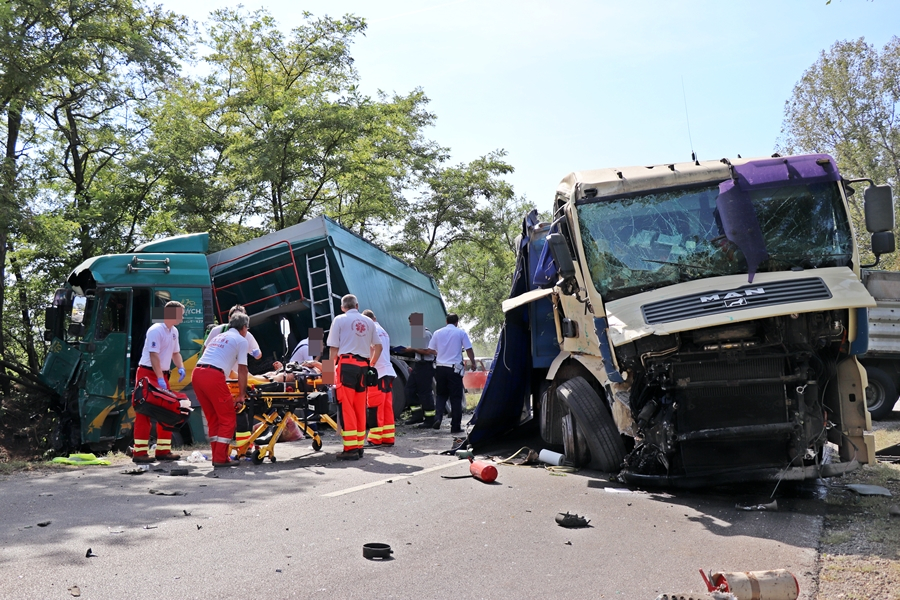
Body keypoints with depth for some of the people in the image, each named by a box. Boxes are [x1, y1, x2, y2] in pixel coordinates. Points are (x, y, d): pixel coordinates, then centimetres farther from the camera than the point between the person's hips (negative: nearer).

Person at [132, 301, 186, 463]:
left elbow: (175, 352, 20)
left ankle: (163, 450, 17)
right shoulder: (156, 330, -17)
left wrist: (180, 368, 1)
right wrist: (160, 379, -28)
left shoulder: (174, 331, 11)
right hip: (148, 373, -9)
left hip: (162, 374, 9)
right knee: (144, 413, -7)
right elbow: (154, 355, -23)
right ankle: (139, 452, -5)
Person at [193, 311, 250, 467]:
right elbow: (242, 369, 5)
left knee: (213, 419, 16)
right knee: (227, 419, 2)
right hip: (213, 375, -7)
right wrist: (242, 394, 11)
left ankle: (217, 456, 19)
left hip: (197, 373, 7)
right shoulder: (241, 340, 9)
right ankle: (220, 458, 0)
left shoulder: (218, 337, 30)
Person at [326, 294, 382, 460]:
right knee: (360, 408, 10)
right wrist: (371, 363, 28)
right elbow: (378, 346, 17)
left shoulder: (339, 320, 2)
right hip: (363, 366, 4)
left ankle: (351, 448, -8)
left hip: (346, 364, -4)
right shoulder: (368, 321, 15)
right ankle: (359, 446, 14)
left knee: (346, 408, -4)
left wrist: (331, 366, 9)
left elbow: (333, 348, -1)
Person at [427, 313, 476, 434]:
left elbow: (430, 350, 10)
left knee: (441, 394, 17)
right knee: (456, 397, 4)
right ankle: (455, 426, 4)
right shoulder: (461, 333, -2)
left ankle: (438, 417, -3)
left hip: (440, 367, 3)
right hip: (454, 368, -3)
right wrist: (473, 363, 9)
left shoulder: (438, 333, 5)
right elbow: (469, 350, -5)